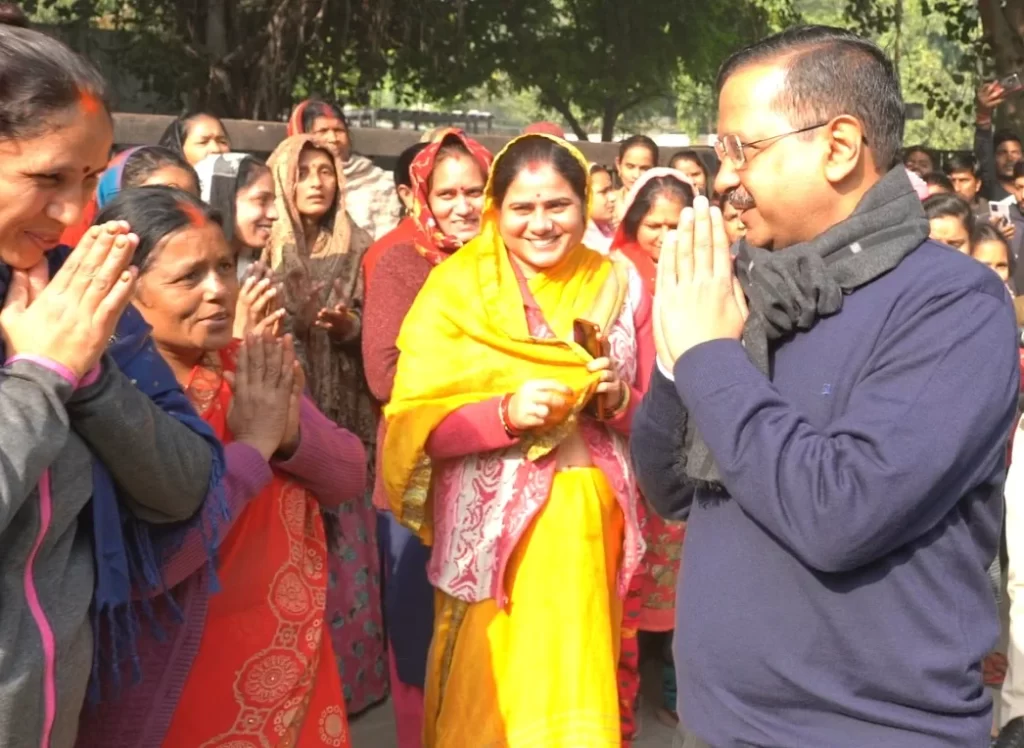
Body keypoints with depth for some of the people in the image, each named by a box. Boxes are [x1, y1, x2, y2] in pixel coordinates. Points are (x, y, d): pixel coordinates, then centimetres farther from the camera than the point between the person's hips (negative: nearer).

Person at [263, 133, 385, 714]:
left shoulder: (359, 251, 4)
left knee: (344, 539, 0)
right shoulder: (264, 250, 4)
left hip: (344, 412, 0)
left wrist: (350, 327, -14)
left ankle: (350, 671, 15)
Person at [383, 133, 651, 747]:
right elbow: (415, 423, -9)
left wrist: (618, 399, -14)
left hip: (589, 518, 2)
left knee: (575, 694, 11)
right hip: (489, 526, -2)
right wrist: (506, 412, -23)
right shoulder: (456, 287, -4)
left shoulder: (621, 286, 3)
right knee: (487, 695, 7)